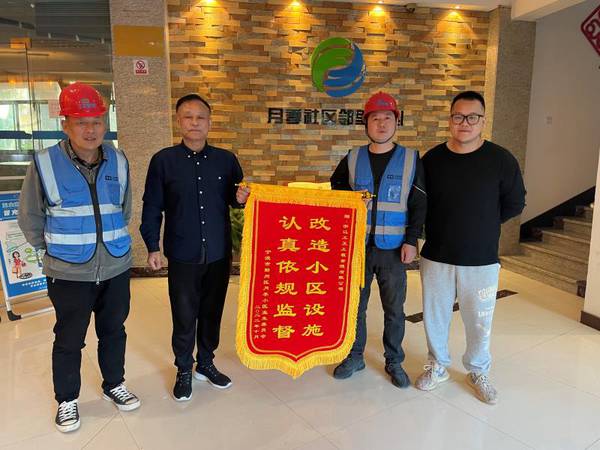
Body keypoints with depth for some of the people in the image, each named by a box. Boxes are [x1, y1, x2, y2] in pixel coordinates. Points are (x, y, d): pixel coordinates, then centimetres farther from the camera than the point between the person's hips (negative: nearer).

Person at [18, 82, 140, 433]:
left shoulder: (119, 162, -1)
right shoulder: (45, 164, -11)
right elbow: (30, 218, 1)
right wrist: (54, 249, 6)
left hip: (116, 268, 3)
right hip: (69, 273, -3)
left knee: (114, 331, 18)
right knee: (69, 340, 12)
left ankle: (114, 385, 39)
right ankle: (67, 399, 33)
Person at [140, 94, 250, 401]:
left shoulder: (226, 159, 2)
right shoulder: (163, 160, -3)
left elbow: (235, 199, 10)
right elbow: (152, 207, 1)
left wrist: (241, 198, -13)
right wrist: (152, 246, -2)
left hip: (219, 254, 2)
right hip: (182, 256, -2)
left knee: (212, 313, 15)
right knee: (184, 317, 8)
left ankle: (206, 363, 34)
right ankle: (184, 371, 28)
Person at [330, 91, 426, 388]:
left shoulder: (411, 159, 0)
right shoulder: (352, 159, 3)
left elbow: (419, 205, 0)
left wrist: (411, 241, -8)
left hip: (394, 249, -1)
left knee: (394, 309, 10)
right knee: (355, 305, 11)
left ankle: (394, 361, 28)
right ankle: (355, 357, 29)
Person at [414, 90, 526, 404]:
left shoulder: (501, 160, -7)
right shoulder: (432, 159, -2)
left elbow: (514, 204, 4)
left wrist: (481, 223, 4)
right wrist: (439, 227, 2)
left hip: (481, 260, -1)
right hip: (436, 257, 2)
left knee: (479, 321, 12)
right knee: (435, 316, 14)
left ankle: (478, 372, 37)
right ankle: (437, 366, 37)